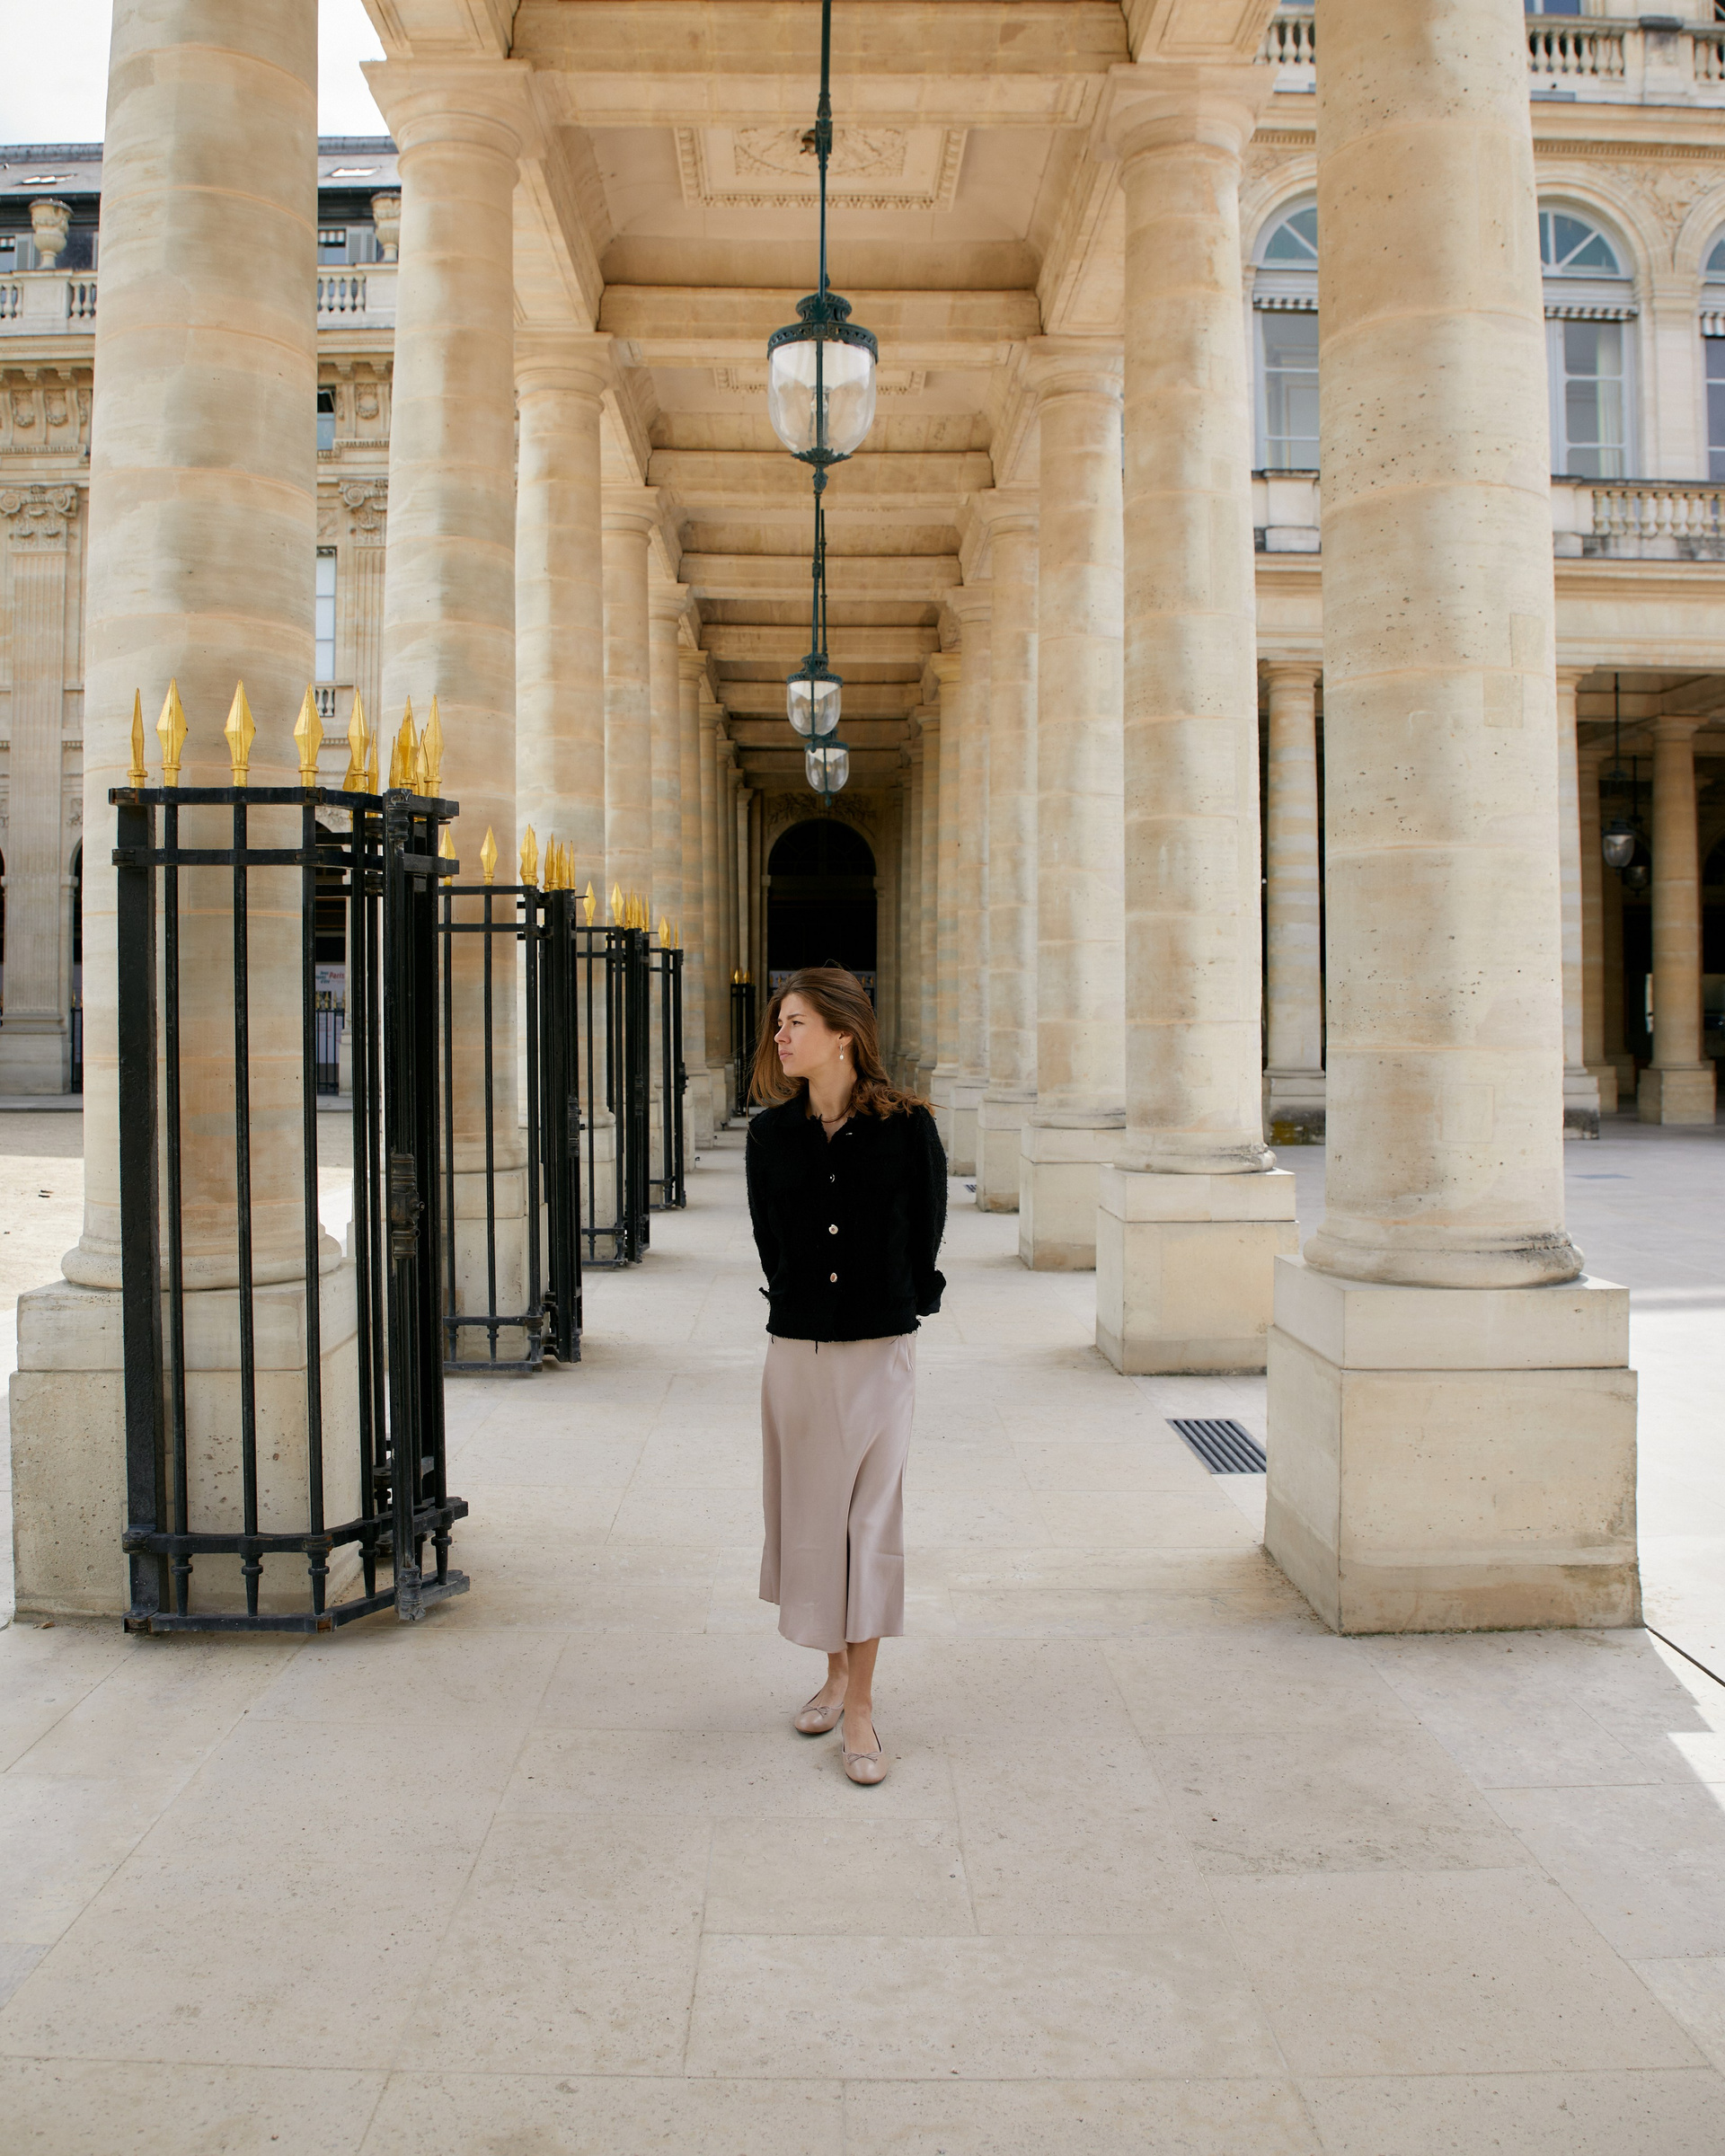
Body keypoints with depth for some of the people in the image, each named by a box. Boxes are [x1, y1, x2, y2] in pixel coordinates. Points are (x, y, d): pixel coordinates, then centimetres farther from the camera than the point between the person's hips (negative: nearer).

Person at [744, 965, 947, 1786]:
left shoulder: (906, 1127, -7)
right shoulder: (772, 1133, 2)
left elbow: (925, 1232, 2)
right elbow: (768, 1237, 12)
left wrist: (904, 1307, 6)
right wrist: (797, 1307, 11)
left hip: (880, 1349, -3)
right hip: (797, 1349, 3)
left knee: (872, 1518, -1)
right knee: (810, 1511, 12)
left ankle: (860, 1708, 7)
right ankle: (835, 1671, 31)